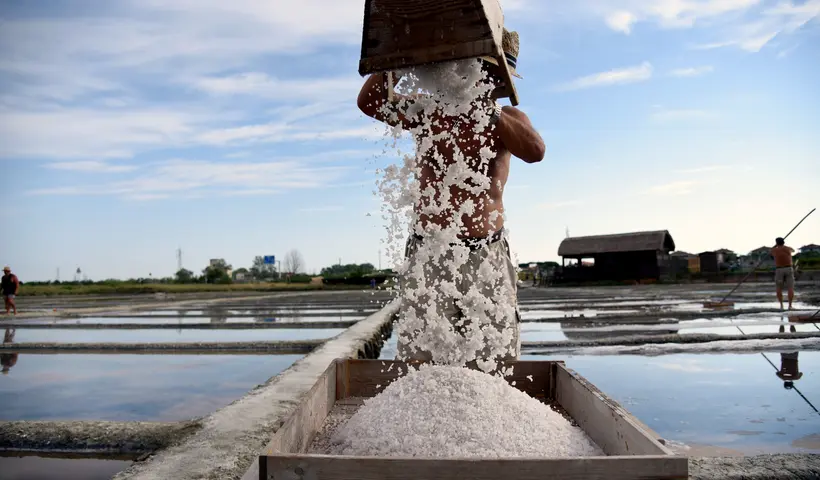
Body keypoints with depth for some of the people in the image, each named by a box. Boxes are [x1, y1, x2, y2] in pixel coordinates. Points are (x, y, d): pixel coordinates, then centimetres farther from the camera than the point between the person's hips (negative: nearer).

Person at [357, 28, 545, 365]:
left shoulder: (509, 119, 10)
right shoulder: (429, 111, 10)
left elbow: (535, 151, -11)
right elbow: (370, 103, -2)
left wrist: (486, 109, -17)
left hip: (487, 255, 1)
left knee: (499, 361, 1)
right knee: (417, 361, -3)